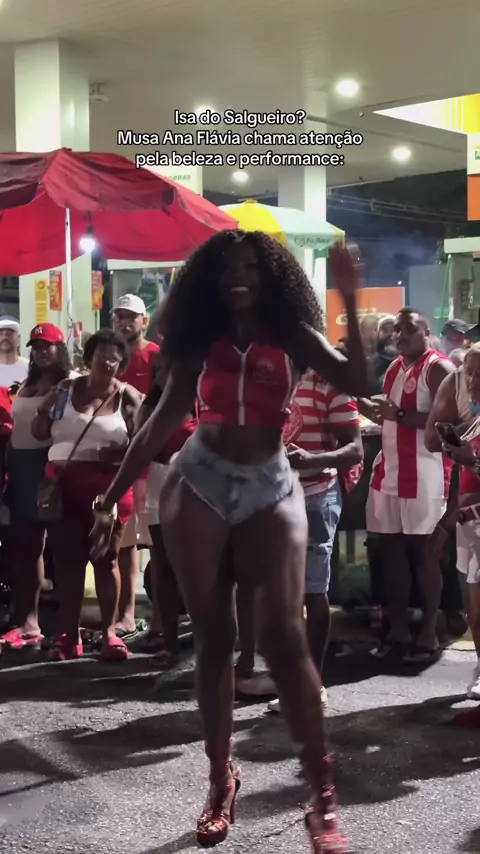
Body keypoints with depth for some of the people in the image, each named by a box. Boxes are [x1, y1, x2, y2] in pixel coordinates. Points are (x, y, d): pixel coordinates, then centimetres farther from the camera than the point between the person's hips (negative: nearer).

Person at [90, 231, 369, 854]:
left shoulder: (294, 337, 3)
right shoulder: (201, 342, 7)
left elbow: (358, 384, -12)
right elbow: (160, 425, 9)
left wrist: (350, 301, -17)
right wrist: (112, 497, 7)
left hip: (270, 486, -2)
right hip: (198, 481, 2)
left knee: (284, 634, -10)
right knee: (214, 637, 4)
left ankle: (323, 796, -4)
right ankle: (221, 780, 15)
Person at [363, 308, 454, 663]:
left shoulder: (439, 368, -8)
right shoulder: (394, 369, 17)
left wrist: (399, 413, -23)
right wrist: (375, 410, 7)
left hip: (423, 475, -8)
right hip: (389, 471, 8)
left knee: (424, 553, -2)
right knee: (392, 550, 8)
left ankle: (429, 634, 6)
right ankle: (398, 630, 16)